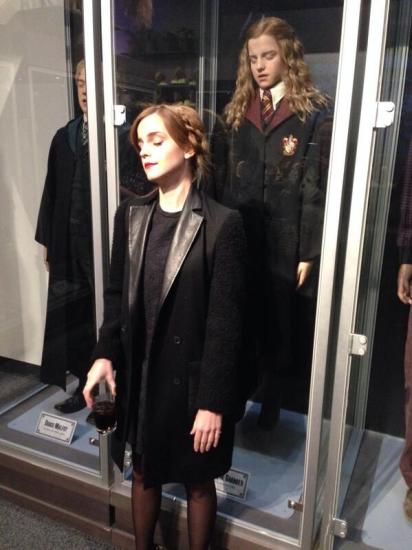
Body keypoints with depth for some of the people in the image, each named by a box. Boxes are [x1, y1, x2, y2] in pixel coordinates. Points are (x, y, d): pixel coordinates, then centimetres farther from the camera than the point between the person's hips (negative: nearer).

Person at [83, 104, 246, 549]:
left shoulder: (222, 224, -15)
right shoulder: (129, 215, 1)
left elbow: (225, 321, -15)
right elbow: (116, 295, 7)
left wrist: (213, 400, -14)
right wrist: (104, 355, -5)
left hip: (192, 380, -4)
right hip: (138, 376, 4)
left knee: (198, 480, 18)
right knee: (144, 473, 24)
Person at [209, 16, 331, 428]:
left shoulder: (314, 115, -3)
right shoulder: (235, 112, 10)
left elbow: (316, 188, -7)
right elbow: (217, 180, 9)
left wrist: (308, 253, -11)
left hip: (285, 244, -3)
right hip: (235, 241, 3)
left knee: (278, 327, 11)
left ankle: (271, 400, 32)